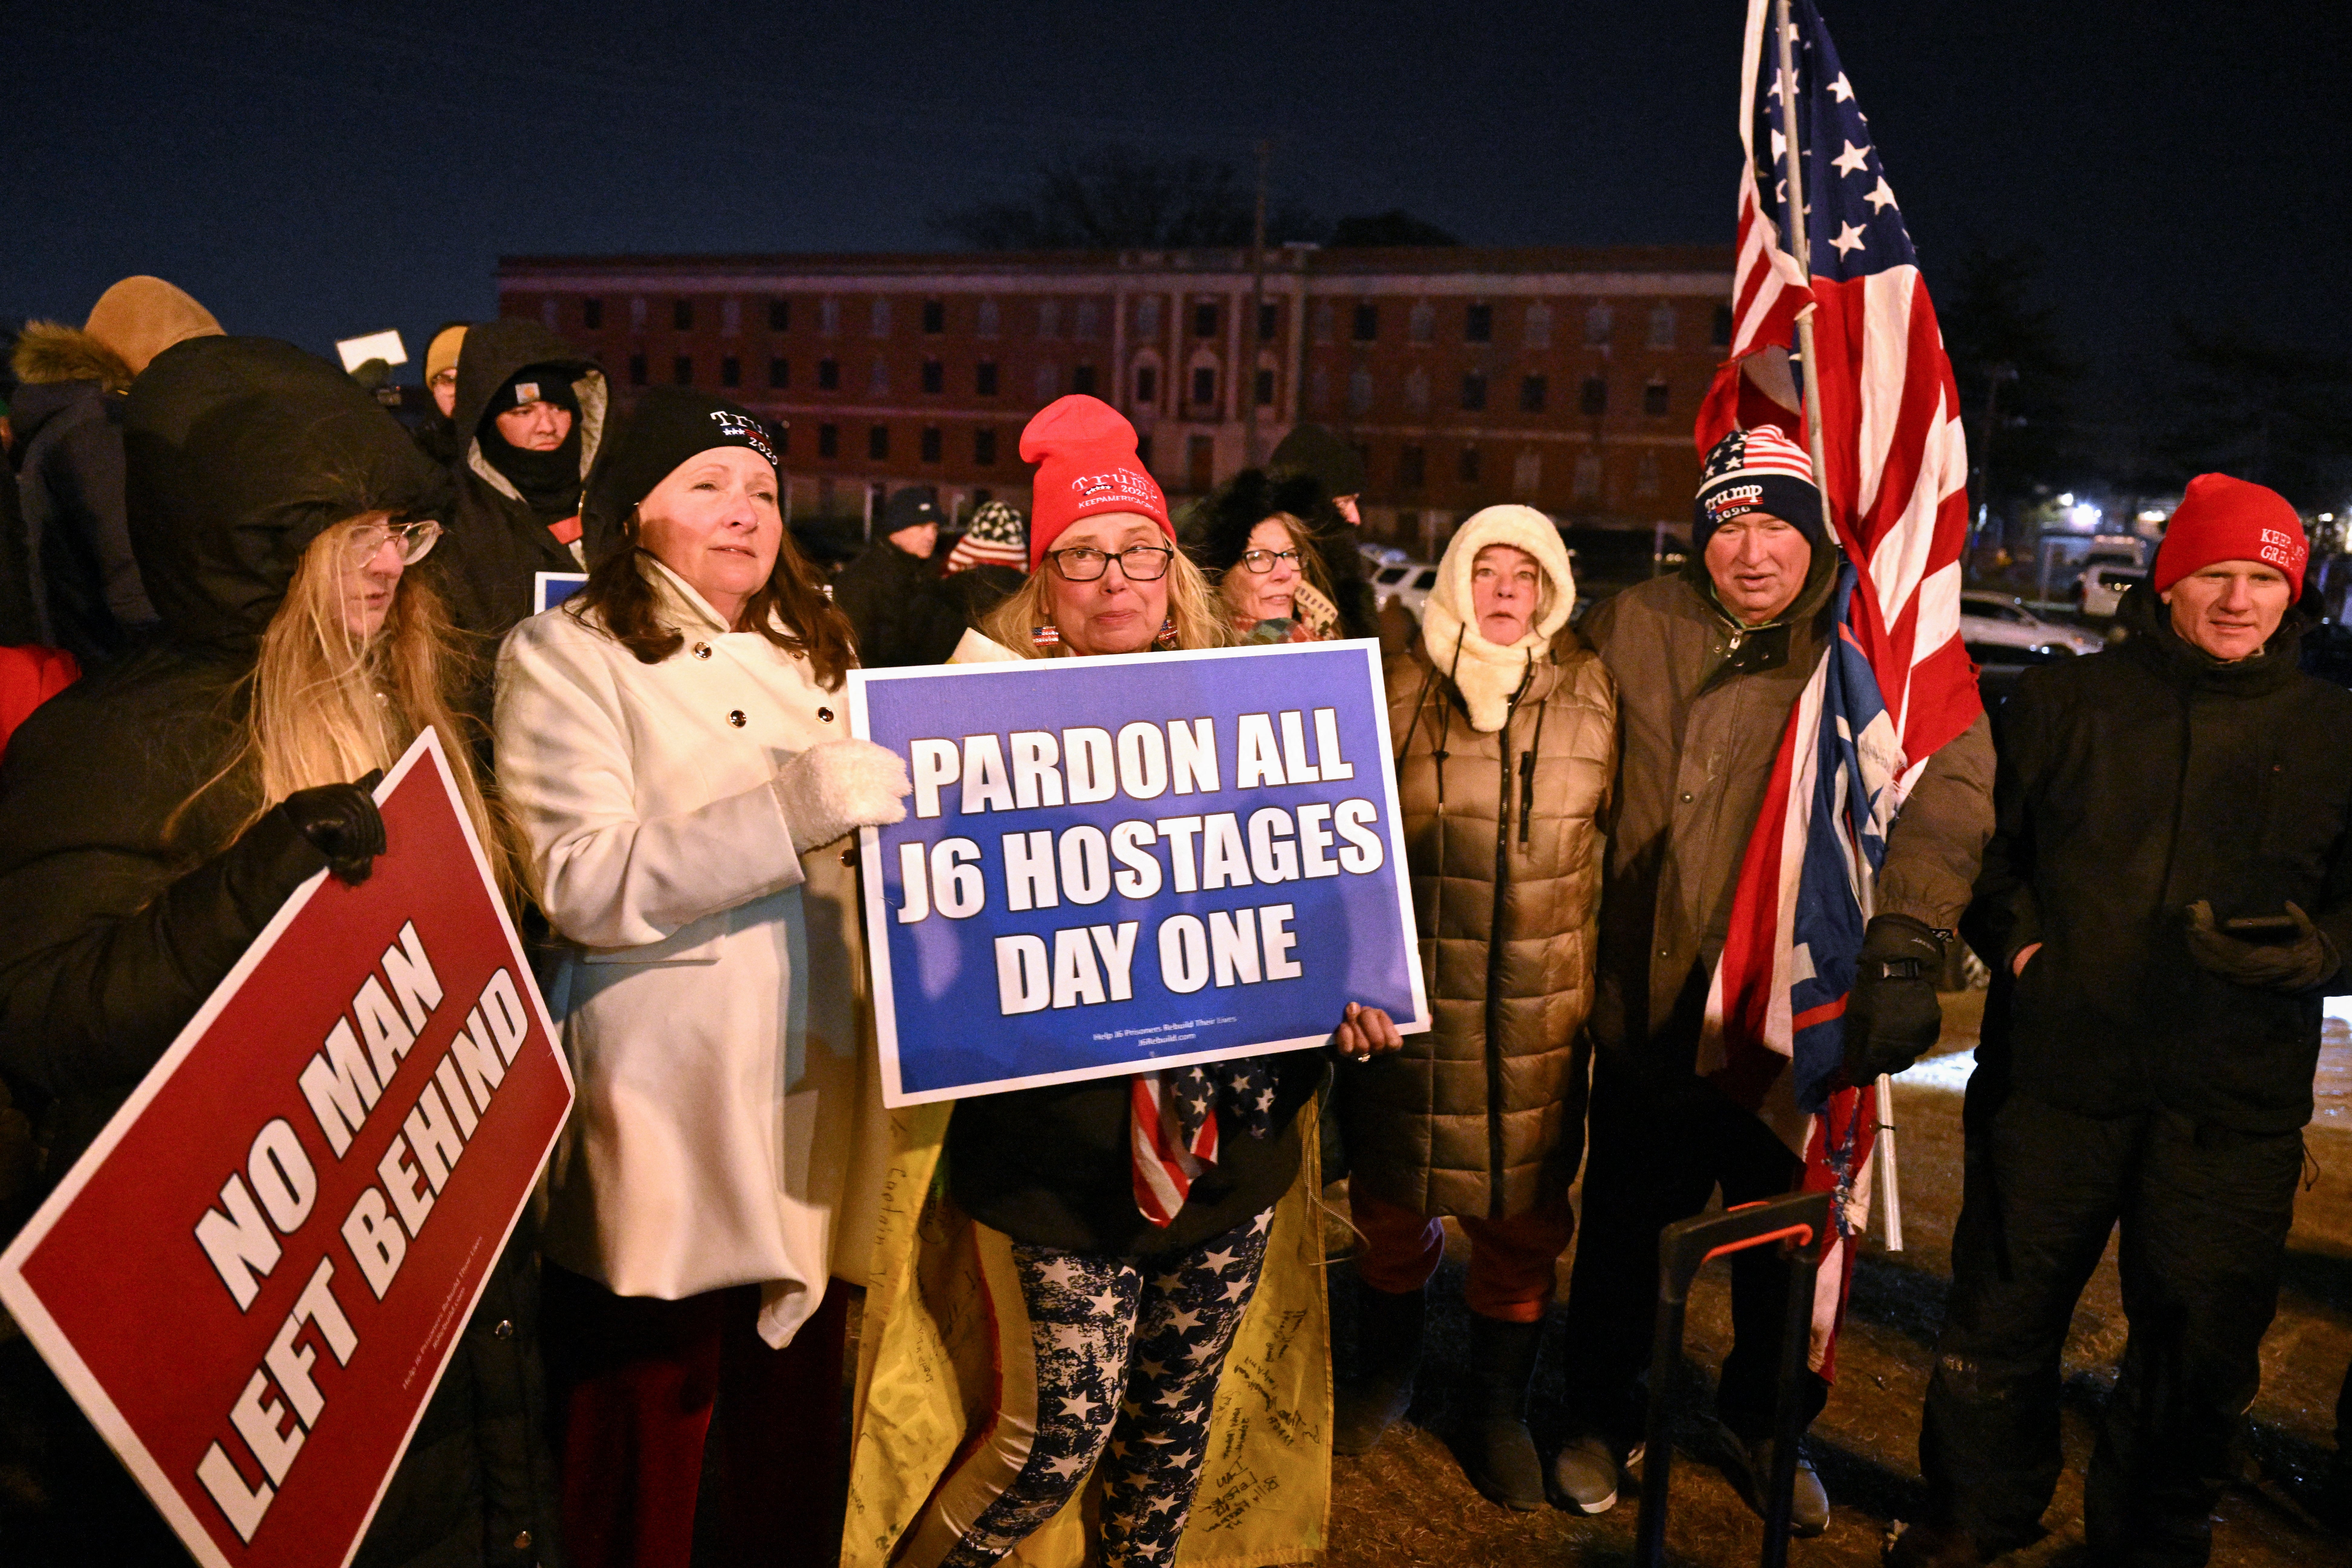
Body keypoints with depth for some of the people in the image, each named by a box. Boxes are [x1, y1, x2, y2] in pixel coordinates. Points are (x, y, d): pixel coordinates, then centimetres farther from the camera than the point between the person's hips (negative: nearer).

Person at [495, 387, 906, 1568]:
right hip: (665, 1120, -5)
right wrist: (794, 808, -26)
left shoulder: (815, 648, 16)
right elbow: (583, 883, -18)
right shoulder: (565, 655, -4)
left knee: (795, 1427, 17)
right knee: (649, 1436, 7)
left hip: (814, 1100, 6)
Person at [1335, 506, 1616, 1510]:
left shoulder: (1593, 695, 0)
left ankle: (1499, 1412, 34)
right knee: (1392, 1202, 15)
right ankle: (1385, 1372, 43)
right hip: (1410, 1003, 0)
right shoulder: (1396, 691, -4)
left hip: (1542, 1014, 1)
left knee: (1524, 1220, 12)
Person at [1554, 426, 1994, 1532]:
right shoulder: (1634, 629, -2)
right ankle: (1602, 1414, 40)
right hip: (1651, 997, 1)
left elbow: (1948, 783, -23)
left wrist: (1906, 941, -38)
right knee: (1624, 1223, 16)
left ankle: (1766, 1422, 45)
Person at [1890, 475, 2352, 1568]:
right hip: (2055, 1069, 0)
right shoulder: (2064, 702, 4)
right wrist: (2017, 941, -5)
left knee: (2204, 1339, 12)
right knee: (2005, 1312, 10)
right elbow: (1981, 845, 11)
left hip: (2236, 1106, 1)